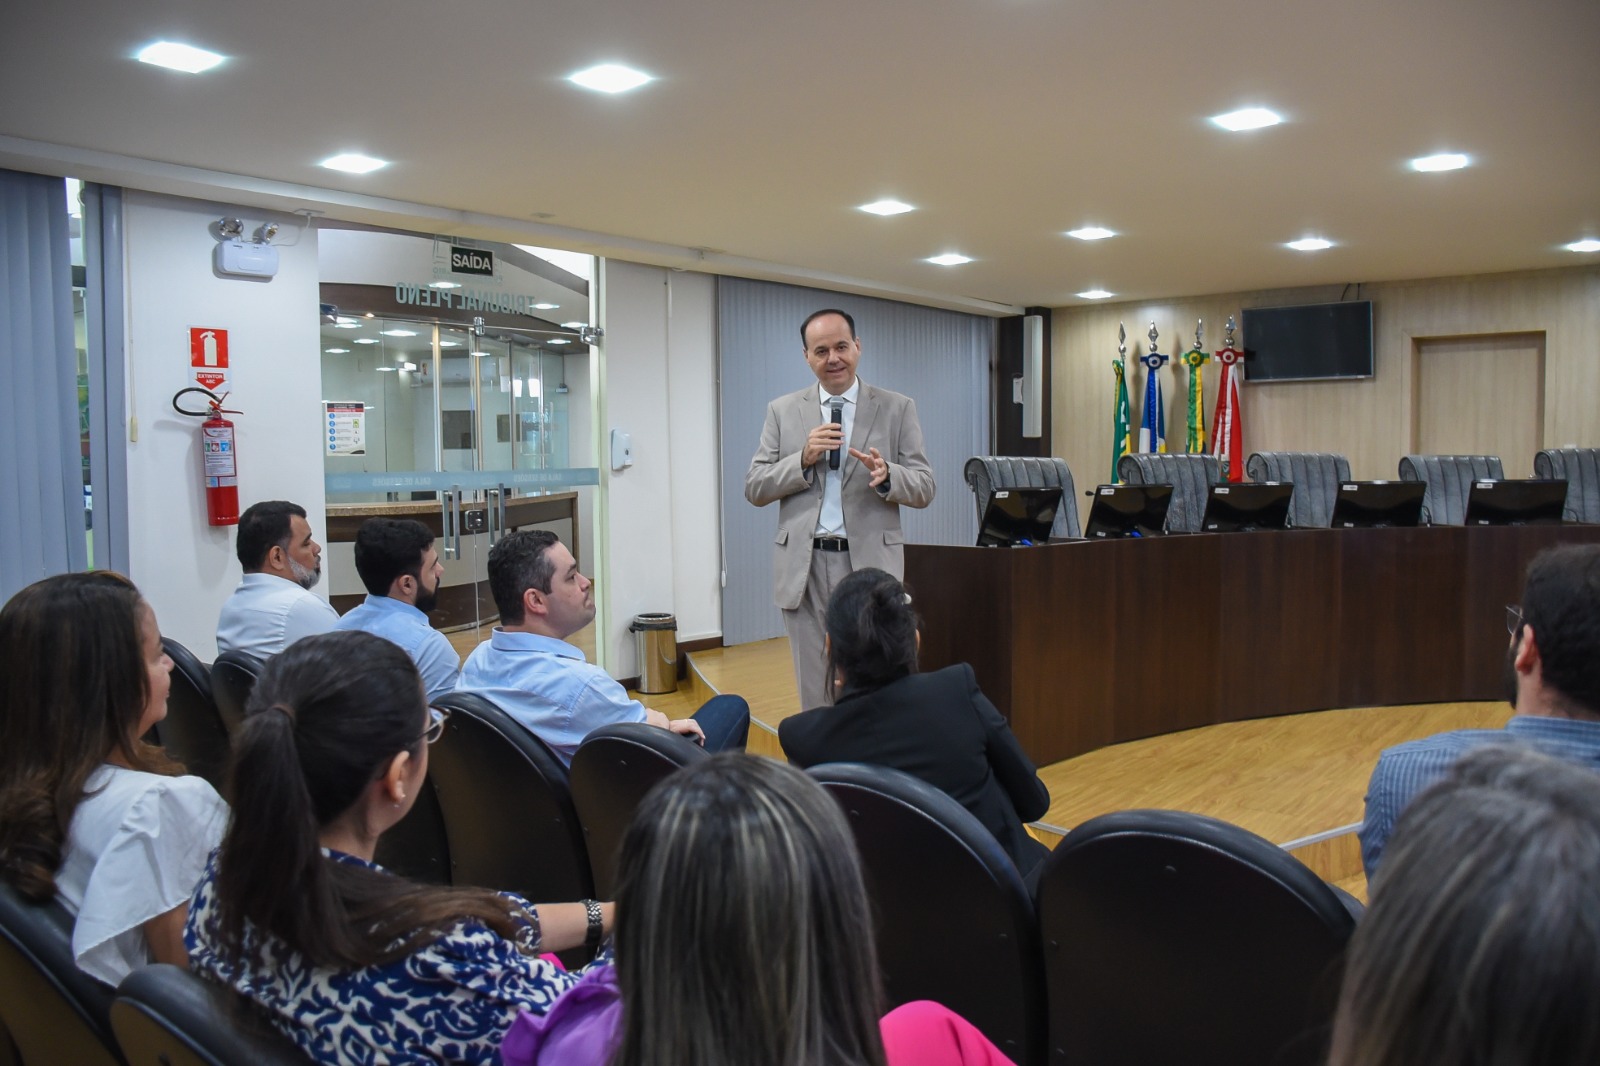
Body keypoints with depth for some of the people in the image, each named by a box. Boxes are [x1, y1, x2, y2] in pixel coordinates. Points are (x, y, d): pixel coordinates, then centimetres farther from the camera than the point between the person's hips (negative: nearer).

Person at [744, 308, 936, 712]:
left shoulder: (897, 408, 5)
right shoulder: (782, 411, 8)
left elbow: (925, 488, 2)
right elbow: (754, 488, 5)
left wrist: (886, 475, -19)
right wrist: (803, 459, -11)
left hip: (870, 563, -1)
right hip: (804, 568, 1)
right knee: (815, 694, 8)